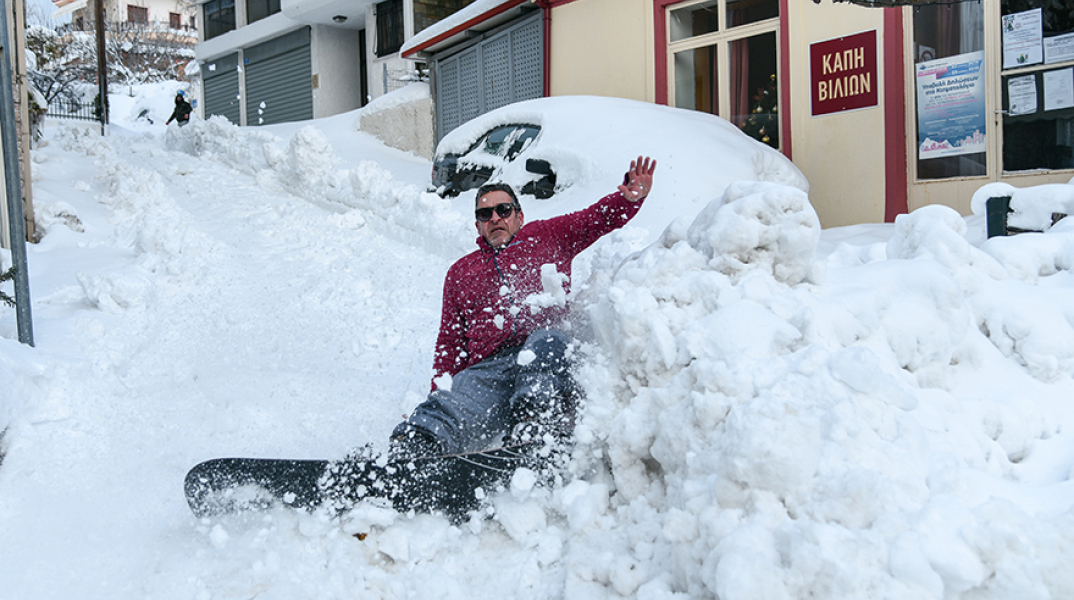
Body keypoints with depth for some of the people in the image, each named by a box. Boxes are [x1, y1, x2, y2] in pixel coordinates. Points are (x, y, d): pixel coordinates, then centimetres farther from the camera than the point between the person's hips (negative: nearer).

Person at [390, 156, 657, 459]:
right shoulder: (460, 272, 33)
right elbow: (449, 342, 27)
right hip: (487, 368, 1)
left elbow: (603, 216, 22)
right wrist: (439, 392, 9)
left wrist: (632, 195, -3)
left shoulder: (548, 236, 28)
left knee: (547, 340, -39)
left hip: (549, 356, -1)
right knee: (446, 411, -31)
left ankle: (539, 425, -58)